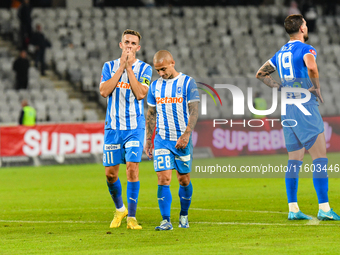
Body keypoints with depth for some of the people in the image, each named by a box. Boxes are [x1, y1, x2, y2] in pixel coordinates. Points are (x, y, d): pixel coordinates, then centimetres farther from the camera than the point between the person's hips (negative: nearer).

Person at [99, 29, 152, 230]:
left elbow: (141, 93, -13)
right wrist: (121, 67, -10)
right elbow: (104, 91, -8)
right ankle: (120, 209, 27)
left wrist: (129, 68, -12)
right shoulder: (109, 66, 7)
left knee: (132, 168, -14)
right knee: (111, 172, 4)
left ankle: (132, 217, -11)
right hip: (113, 127, 2)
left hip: (135, 127, -2)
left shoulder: (144, 68, 2)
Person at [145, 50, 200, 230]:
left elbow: (194, 111, -9)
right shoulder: (155, 86, 9)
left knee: (184, 180, 6)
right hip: (161, 139, 2)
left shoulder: (187, 83, -4)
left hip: (182, 140, -2)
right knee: (163, 179, -10)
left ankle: (184, 216, 26)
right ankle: (166, 221, -12)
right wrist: (148, 139, 12)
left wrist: (186, 134, -20)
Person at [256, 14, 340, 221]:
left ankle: (293, 209, 7)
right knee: (320, 157, -7)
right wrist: (317, 90, -15)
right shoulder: (305, 49, -8)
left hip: (287, 109, 8)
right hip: (305, 106, -8)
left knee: (294, 160, 9)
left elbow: (261, 74, 24)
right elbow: (311, 68, -29)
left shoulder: (281, 53, 16)